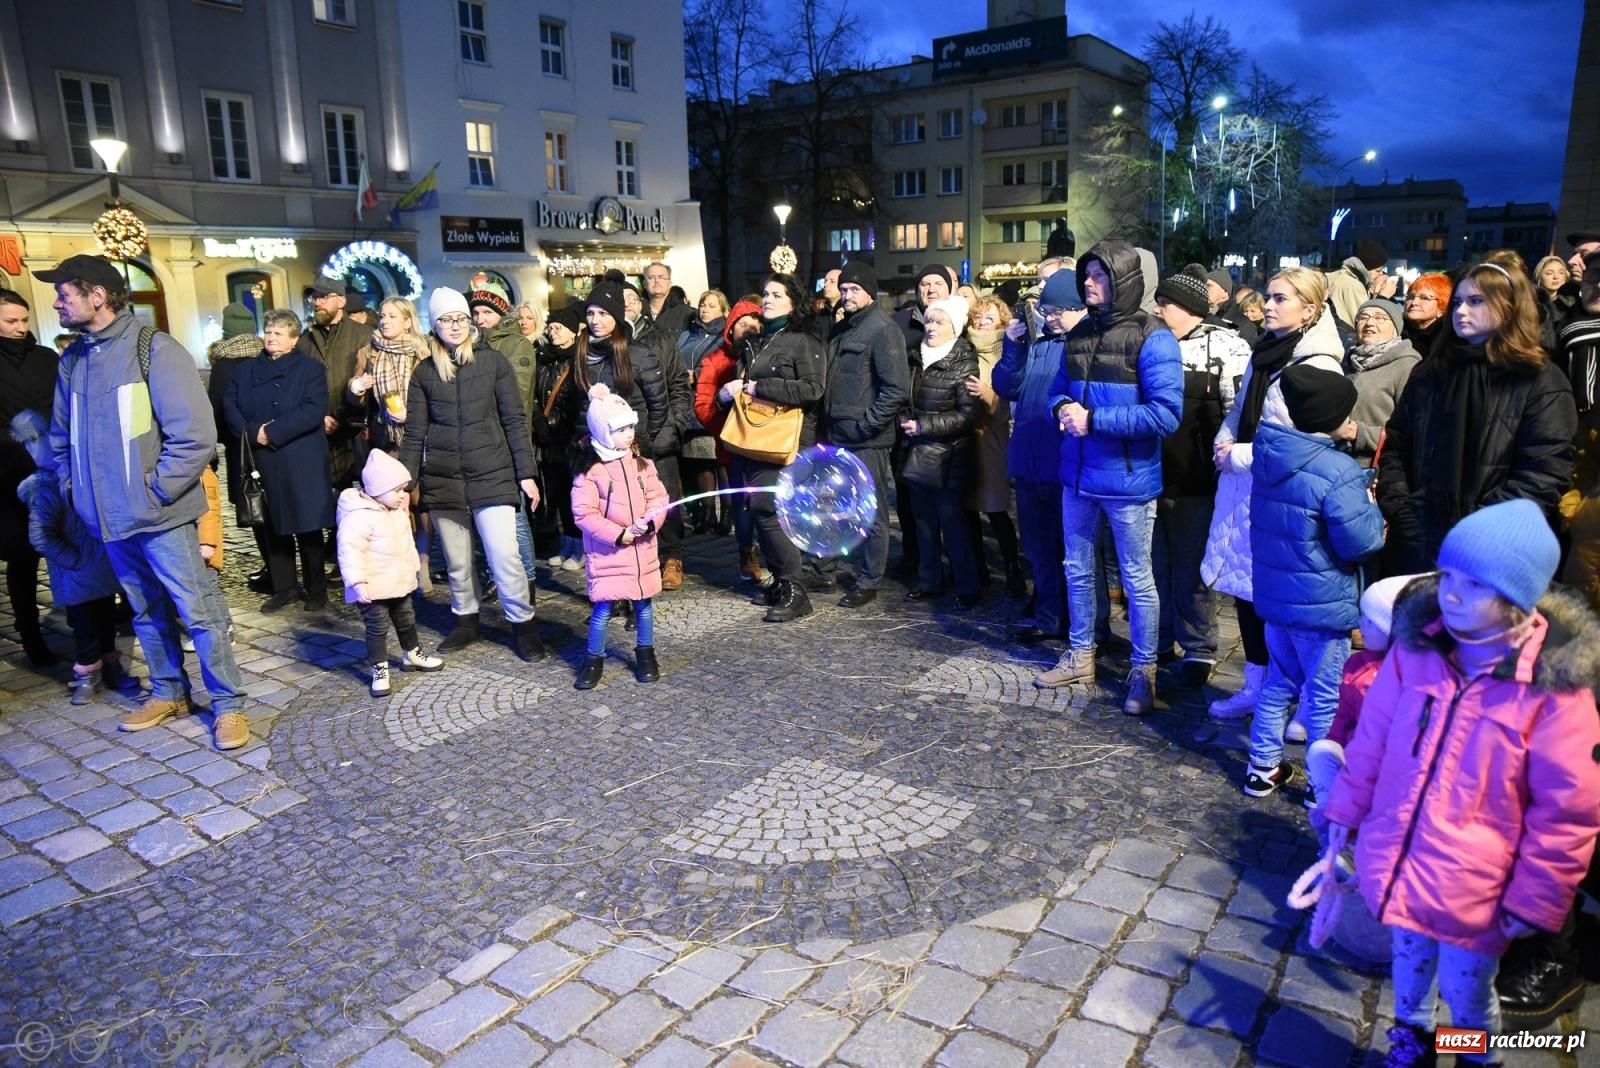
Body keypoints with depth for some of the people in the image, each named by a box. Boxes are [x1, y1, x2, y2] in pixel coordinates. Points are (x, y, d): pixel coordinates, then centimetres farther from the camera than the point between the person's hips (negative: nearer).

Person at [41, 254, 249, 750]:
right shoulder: (72, 360, 9)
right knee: (147, 613, 17)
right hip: (108, 518, 6)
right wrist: (72, 487, 9)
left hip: (159, 515, -6)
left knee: (198, 612, -2)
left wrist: (153, 492, -14)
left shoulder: (155, 350, -10)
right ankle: (168, 692, 32)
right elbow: (61, 437, 21)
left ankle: (228, 705, 8)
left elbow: (195, 437, -15)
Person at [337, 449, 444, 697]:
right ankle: (380, 671, 10)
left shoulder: (398, 512, 6)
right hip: (373, 588, -9)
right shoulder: (358, 517, -24)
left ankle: (412, 655, 40)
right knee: (377, 628, -1)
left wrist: (412, 569, 27)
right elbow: (349, 550, -28)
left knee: (407, 620, 21)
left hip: (399, 583, 9)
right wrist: (357, 582, -33)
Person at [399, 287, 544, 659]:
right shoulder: (424, 371, 6)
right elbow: (414, 433, 7)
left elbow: (515, 421, -1)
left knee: (504, 555, -8)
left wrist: (526, 474, -5)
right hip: (442, 480, 3)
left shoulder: (493, 362, 0)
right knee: (456, 561, 11)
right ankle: (466, 621, 28)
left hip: (492, 475, -2)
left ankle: (523, 624, 6)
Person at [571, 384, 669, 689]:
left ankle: (645, 653, 30)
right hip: (607, 551, -4)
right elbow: (584, 514, -15)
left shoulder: (641, 463, 3)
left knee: (643, 603, 13)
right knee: (602, 608, 0)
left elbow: (658, 498, 4)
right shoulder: (589, 471, -12)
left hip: (642, 548, 4)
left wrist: (649, 522, -15)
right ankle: (594, 659, 16)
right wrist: (619, 535, -17)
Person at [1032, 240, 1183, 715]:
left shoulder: (1152, 339, -13)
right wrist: (1063, 409, -8)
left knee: (1137, 578, 6)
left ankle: (1144, 671, 21)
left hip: (1127, 479, -7)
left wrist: (1094, 419, -22)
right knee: (1078, 569, 17)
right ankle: (1080, 656, 34)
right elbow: (1059, 389, 17)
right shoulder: (1080, 334, 7)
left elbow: (1165, 413, -21)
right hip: (1078, 475, 7)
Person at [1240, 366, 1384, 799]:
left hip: (1274, 596, 7)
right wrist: (1372, 508, -2)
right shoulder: (1338, 471, -23)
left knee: (1278, 684, 21)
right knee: (1324, 699, 9)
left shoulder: (1268, 454, 1)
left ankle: (1263, 768, 30)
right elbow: (1359, 541, -22)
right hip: (1321, 605, -7)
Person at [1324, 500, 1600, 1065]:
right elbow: (1371, 739, 4)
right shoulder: (1415, 650, -9)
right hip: (1398, 865, 4)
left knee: (1465, 988, 15)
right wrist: (1346, 810, 10)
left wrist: (1534, 900, -8)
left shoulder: (1554, 689, -20)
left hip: (1473, 889, -3)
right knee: (1409, 954, 26)